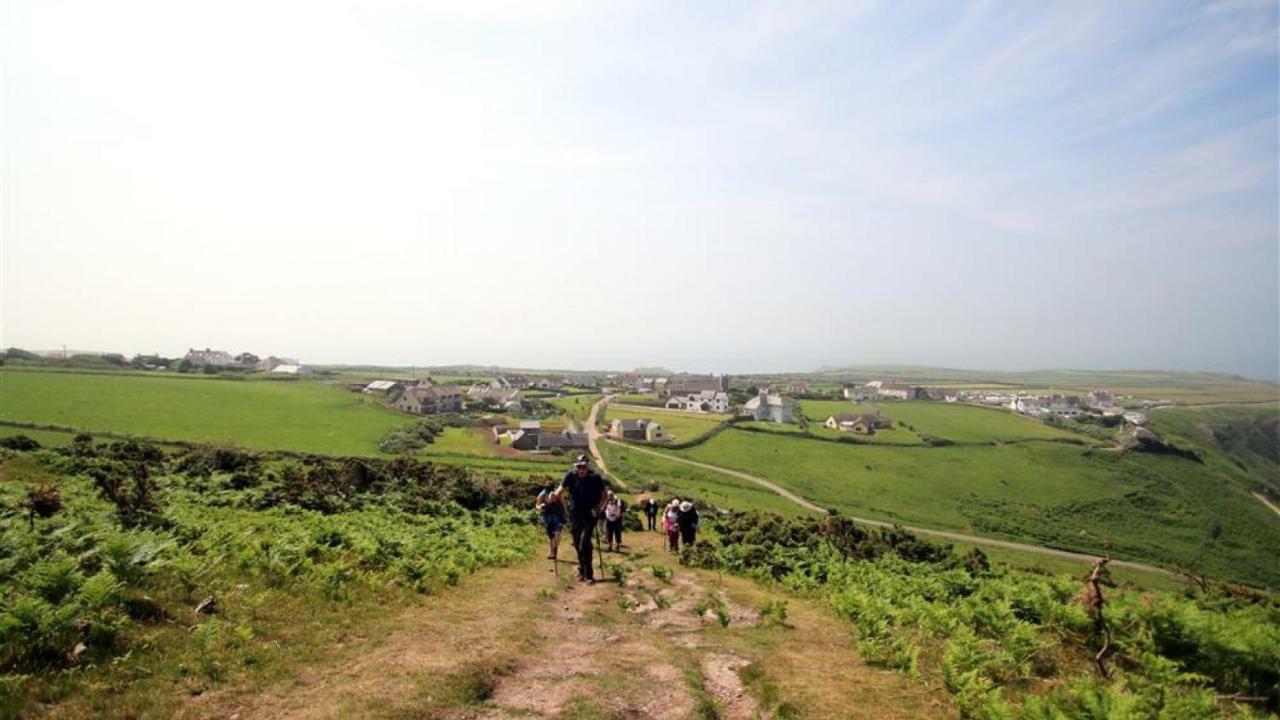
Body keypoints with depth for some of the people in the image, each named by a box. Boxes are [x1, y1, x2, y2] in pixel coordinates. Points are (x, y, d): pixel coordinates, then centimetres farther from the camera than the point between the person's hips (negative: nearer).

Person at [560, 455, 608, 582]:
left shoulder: (595, 478, -13)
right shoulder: (570, 476, -9)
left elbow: (605, 496, -3)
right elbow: (562, 488, -17)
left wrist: (598, 508, -17)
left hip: (589, 515, -3)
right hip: (575, 515, 3)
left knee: (585, 544, -14)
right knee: (577, 544, 11)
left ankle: (588, 574, -5)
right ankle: (582, 571, 30)